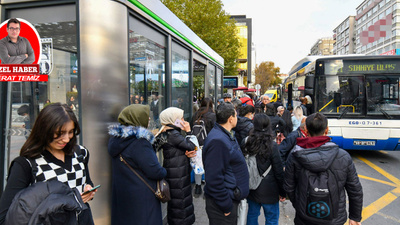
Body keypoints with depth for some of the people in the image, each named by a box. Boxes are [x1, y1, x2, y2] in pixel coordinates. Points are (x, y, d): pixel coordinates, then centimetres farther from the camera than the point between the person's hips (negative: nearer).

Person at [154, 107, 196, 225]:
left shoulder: (171, 133, 10)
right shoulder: (173, 134, -20)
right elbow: (191, 147, -19)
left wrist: (187, 154, -9)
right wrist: (188, 131, -8)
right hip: (177, 179, -10)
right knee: (179, 201, 0)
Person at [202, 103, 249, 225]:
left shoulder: (227, 135, 9)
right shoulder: (217, 141, -25)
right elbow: (214, 179, -27)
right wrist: (226, 206, -20)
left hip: (232, 198, 10)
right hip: (221, 205, -10)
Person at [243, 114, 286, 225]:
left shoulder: (247, 143, -8)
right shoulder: (272, 146, -17)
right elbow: (279, 172, -12)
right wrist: (282, 192, 0)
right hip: (268, 191, -4)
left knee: (252, 215, 20)